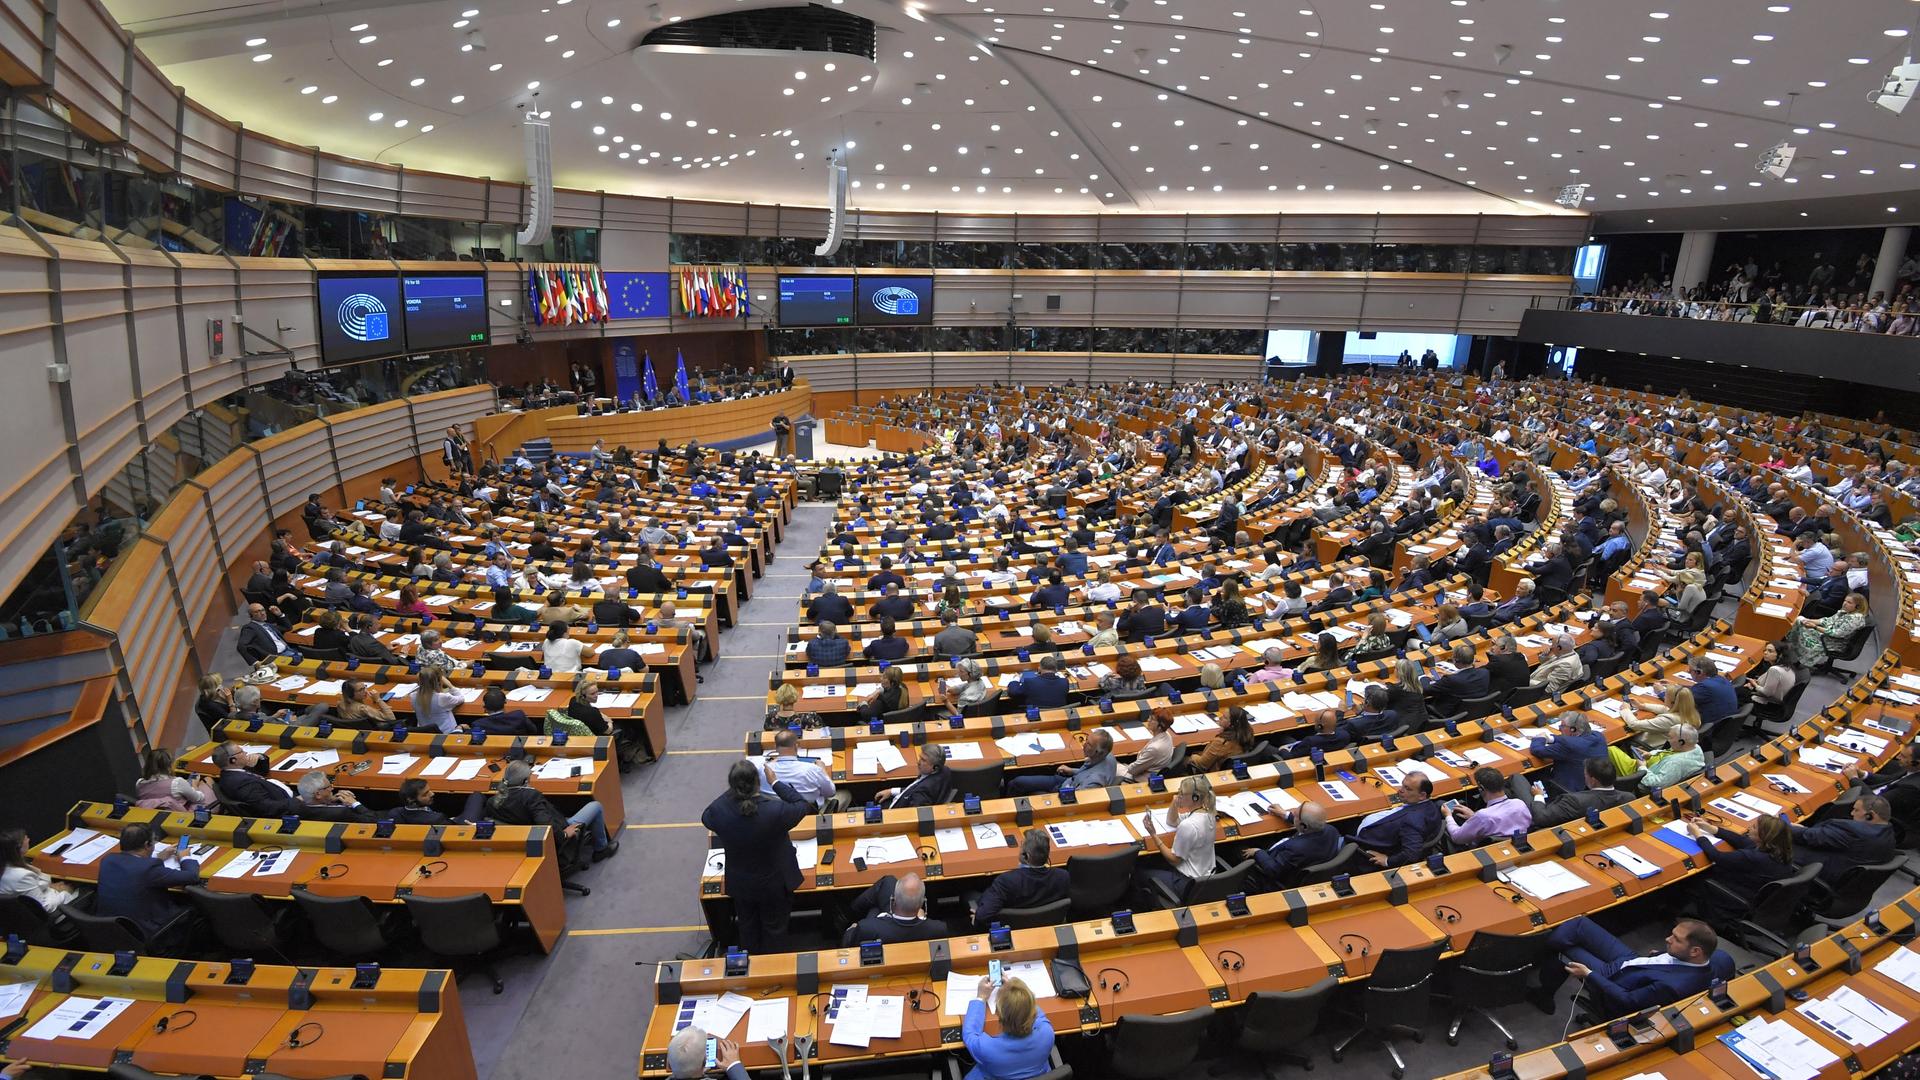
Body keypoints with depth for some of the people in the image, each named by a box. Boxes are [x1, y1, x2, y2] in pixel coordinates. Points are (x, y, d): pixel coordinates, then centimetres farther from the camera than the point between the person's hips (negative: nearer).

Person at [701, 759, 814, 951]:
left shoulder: (719, 810, -29)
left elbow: (706, 817, -3)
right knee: (773, 928, 25)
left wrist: (733, 790, -6)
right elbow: (803, 806, -16)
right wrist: (775, 783, -13)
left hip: (739, 884, 3)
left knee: (747, 927, 29)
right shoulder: (776, 810, -37)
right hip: (774, 884, -2)